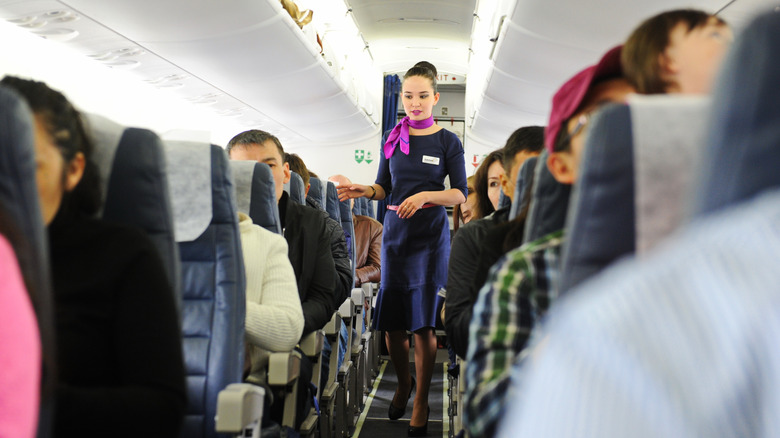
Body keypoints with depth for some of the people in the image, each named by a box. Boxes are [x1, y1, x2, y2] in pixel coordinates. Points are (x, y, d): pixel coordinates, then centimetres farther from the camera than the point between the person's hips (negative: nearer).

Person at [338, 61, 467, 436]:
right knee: (391, 323, 3)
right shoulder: (393, 138, 9)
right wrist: (364, 190, -8)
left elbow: (460, 194, -4)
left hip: (431, 236, -3)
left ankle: (421, 400, 13)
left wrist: (425, 195, -20)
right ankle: (403, 384, 29)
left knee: (423, 323, -4)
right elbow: (384, 186, 13)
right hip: (396, 233, 3)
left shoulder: (447, 142, 0)